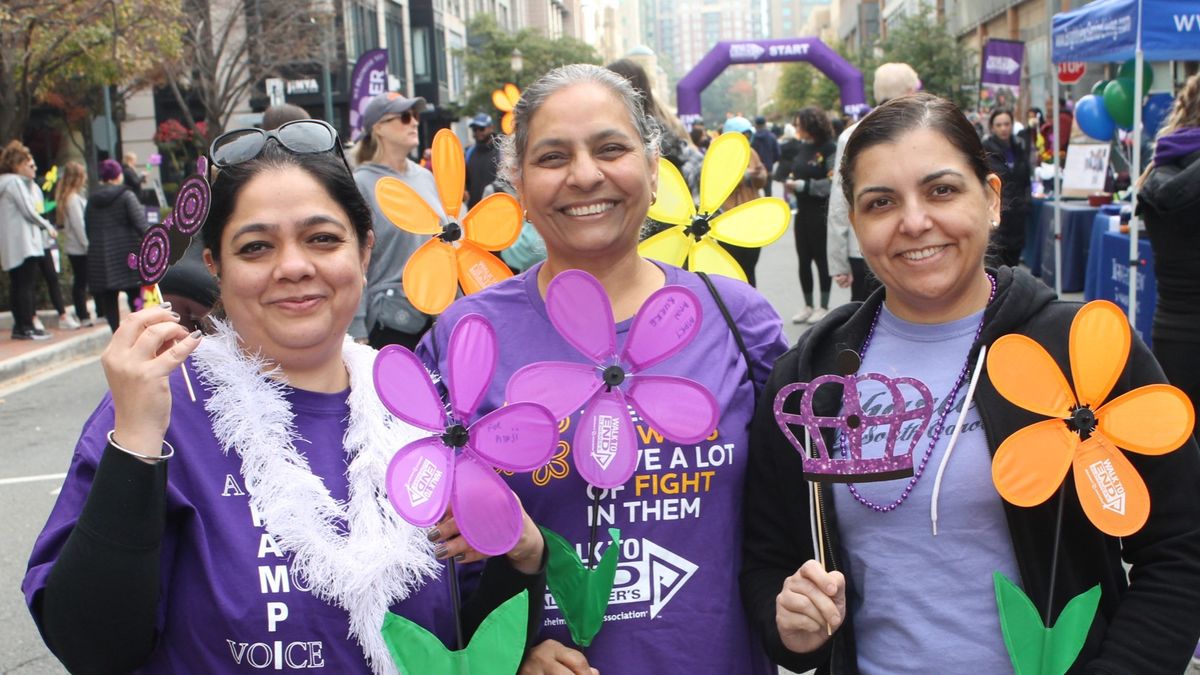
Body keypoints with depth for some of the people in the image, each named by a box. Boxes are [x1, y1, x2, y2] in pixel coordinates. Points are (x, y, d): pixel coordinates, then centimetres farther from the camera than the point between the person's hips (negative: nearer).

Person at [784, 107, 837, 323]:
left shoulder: (829, 149, -12)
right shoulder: (801, 148, 9)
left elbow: (833, 183, -19)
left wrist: (803, 185, -18)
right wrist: (790, 181, -1)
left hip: (821, 212, -7)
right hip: (802, 211, 7)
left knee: (821, 259, 2)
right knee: (803, 259, 10)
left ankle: (823, 306, 14)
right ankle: (808, 305, 21)